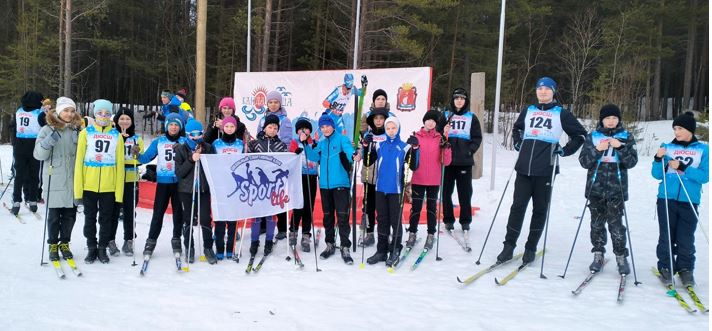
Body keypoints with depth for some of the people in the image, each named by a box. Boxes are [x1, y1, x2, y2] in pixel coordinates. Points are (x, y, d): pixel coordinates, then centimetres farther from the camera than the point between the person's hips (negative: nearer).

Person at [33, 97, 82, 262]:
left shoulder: (77, 129, 7)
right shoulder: (48, 130, -1)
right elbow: (38, 155, -4)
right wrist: (48, 143, -20)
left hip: (73, 180, 2)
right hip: (54, 180, -2)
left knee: (70, 214, 10)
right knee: (54, 215, 6)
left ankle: (65, 243, 26)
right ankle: (53, 245, 21)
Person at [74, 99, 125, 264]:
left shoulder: (117, 135, 4)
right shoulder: (86, 133, 1)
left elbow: (119, 164, 3)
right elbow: (79, 161, -1)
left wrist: (119, 191, -3)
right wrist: (78, 189, -6)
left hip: (109, 186, 1)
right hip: (89, 185, 0)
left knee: (106, 219, 10)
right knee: (90, 218, 11)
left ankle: (102, 249, 23)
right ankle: (92, 248, 25)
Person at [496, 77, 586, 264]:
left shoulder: (561, 114, 5)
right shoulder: (528, 111, 14)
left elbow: (580, 135, 9)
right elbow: (517, 128, 31)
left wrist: (565, 151, 0)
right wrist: (518, 144, 15)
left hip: (545, 170, -2)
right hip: (524, 168, 2)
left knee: (540, 209, 5)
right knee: (518, 206, -1)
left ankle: (531, 248, 16)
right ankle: (509, 246, 5)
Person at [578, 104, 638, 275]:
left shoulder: (626, 137, 6)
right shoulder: (593, 137, 7)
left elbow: (632, 162, -1)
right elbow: (584, 161, 3)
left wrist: (620, 148, -16)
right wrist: (597, 150, -13)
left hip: (616, 189, -1)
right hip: (595, 188, 1)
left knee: (616, 224, -3)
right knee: (597, 223, 6)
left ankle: (621, 257, 11)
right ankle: (598, 255, 17)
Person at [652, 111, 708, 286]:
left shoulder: (703, 149, 5)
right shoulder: (668, 147, 7)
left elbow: (705, 176, -5)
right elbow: (658, 175, 6)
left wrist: (682, 167, -15)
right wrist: (659, 159, -11)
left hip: (689, 201, -1)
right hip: (666, 199, 1)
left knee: (686, 238, -2)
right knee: (666, 236, 3)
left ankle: (686, 269, 12)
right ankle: (665, 267, 14)